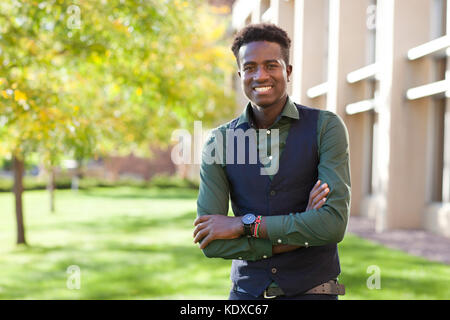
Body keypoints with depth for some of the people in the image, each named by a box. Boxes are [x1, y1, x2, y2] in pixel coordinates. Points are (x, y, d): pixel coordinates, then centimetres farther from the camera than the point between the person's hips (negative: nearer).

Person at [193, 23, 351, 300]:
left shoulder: (326, 127, -7)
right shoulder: (220, 141, -2)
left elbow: (334, 224, -17)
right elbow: (209, 242, -9)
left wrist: (244, 224, -15)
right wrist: (300, 234, -15)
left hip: (311, 290, -1)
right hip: (247, 291, 2)